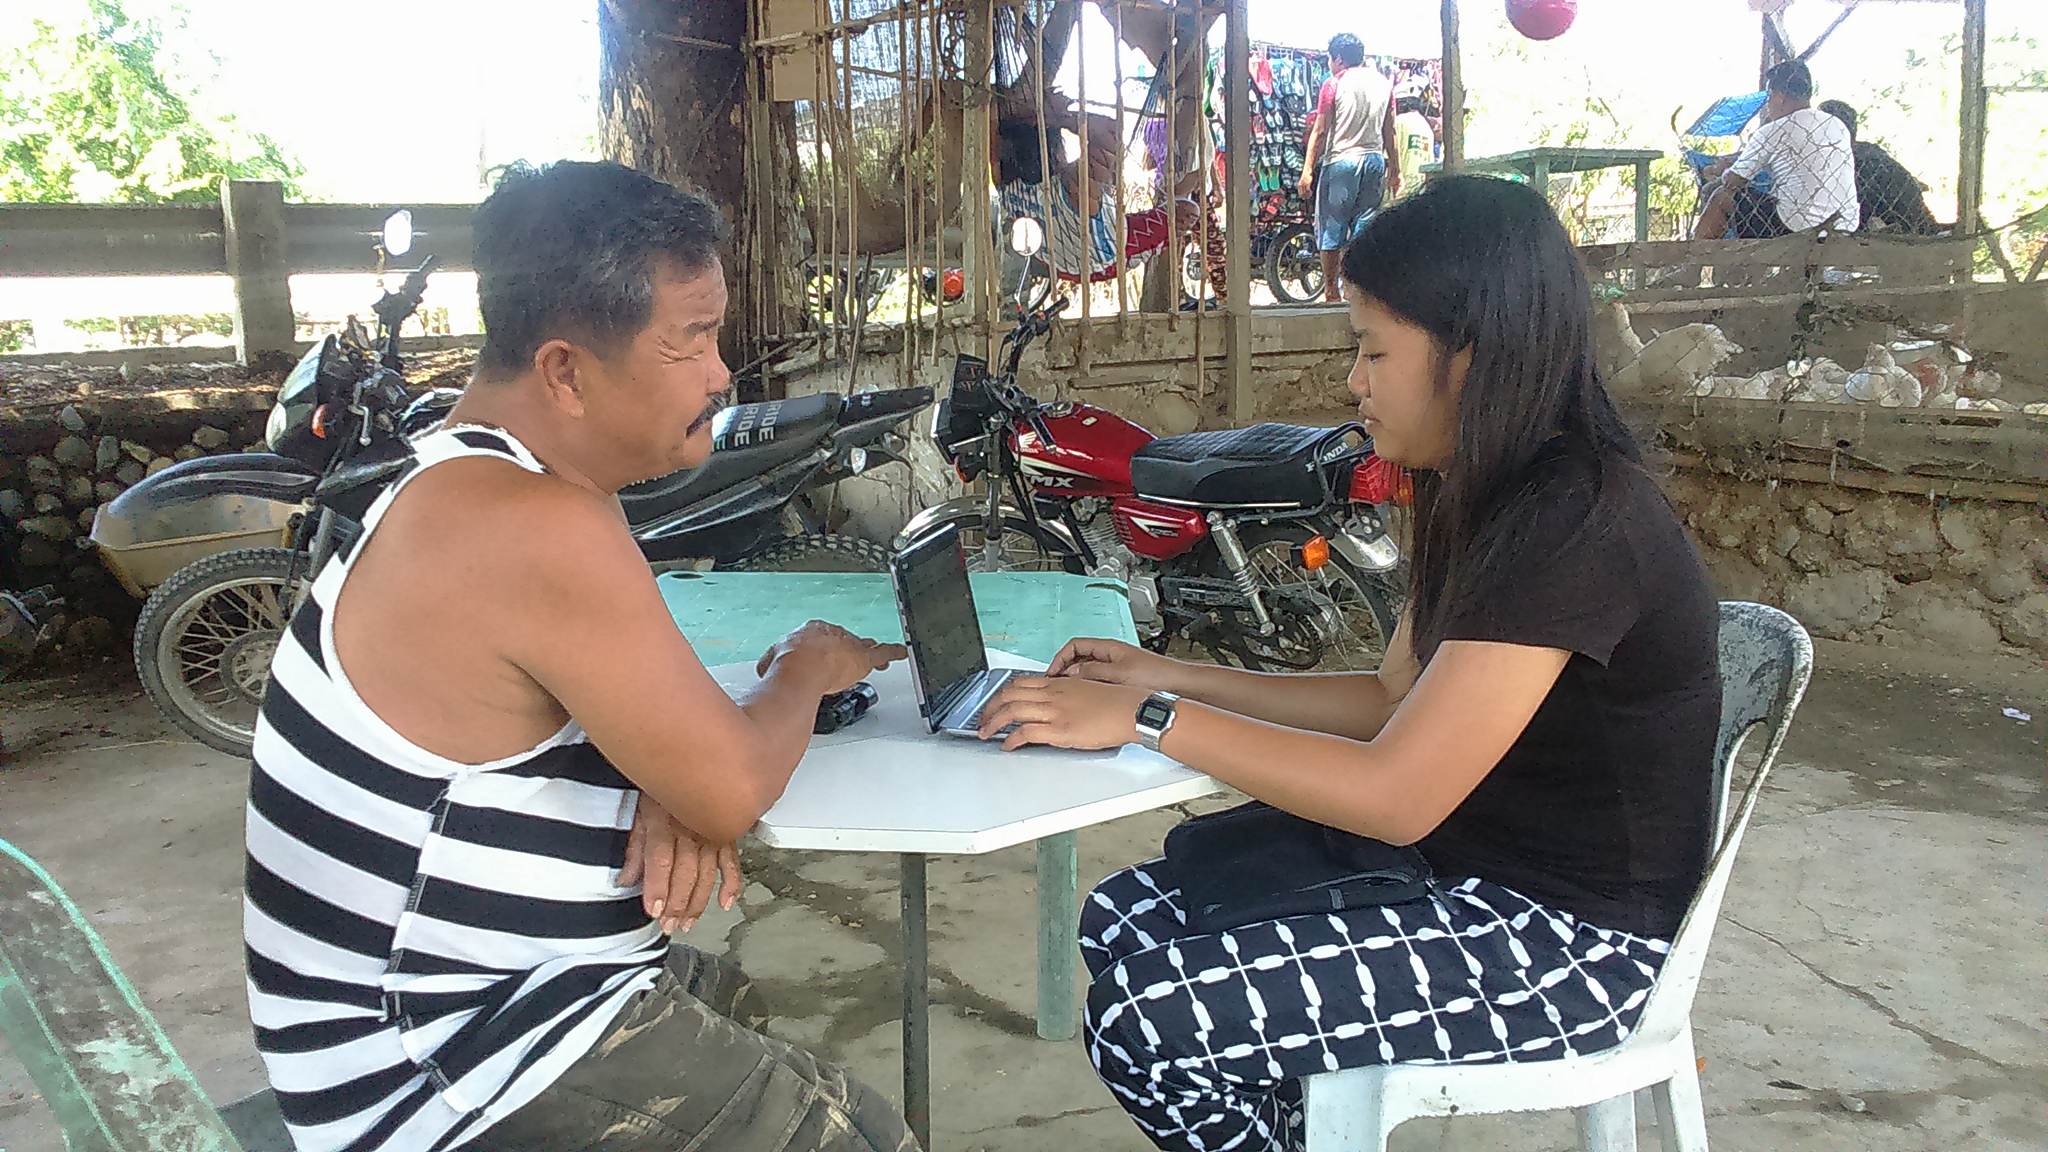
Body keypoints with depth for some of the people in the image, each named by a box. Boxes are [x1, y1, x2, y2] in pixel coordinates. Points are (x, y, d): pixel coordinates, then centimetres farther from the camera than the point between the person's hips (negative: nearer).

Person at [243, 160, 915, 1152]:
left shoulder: (473, 476, 4)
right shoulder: (542, 531, -28)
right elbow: (734, 790, -22)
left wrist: (668, 795, -9)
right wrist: (806, 674, -2)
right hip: (448, 1062, -10)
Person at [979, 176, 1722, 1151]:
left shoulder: (1574, 523, -25)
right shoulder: (1489, 498, 7)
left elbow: (1396, 794, -28)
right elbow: (1397, 701, 10)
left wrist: (1149, 720, -22)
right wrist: (1170, 677, 4)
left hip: (1570, 936, -9)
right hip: (1468, 862, 9)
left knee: (1145, 1021, -17)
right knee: (1122, 920, 2)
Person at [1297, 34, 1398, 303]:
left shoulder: (1334, 84, -4)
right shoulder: (1383, 83, 10)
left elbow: (1320, 131, -7)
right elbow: (1389, 132, 12)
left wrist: (1307, 170, -5)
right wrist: (1395, 170, 17)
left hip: (1341, 160, -5)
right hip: (1375, 160, 5)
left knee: (1332, 229, 2)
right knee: (1365, 226, 9)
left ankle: (1331, 292, 3)